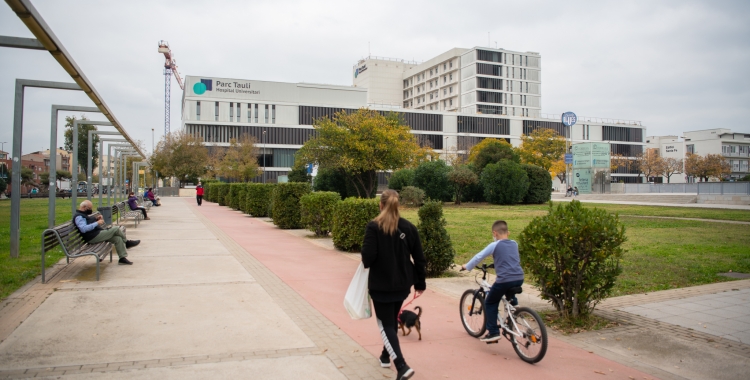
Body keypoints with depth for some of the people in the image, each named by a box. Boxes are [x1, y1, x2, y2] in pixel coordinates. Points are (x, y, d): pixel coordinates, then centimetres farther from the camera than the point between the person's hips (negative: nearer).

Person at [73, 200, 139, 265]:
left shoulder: (83, 214, 17)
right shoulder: (78, 216, -16)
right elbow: (83, 229, -30)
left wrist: (95, 218, 13)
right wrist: (97, 223, -25)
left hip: (98, 233, 11)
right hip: (93, 237, -11)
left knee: (118, 238, -2)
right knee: (116, 229, -12)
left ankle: (122, 258, -2)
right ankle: (127, 243, 12)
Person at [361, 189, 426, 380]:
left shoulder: (374, 227, -13)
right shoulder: (409, 227, 0)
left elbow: (368, 256, -21)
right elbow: (419, 258, 1)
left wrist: (366, 263, 3)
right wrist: (420, 283, 11)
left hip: (380, 284, -5)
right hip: (402, 284, 5)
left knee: (386, 324, 3)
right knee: (392, 319, 24)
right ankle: (386, 356, 40)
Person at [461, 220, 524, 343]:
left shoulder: (494, 245, -2)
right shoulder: (514, 244, 14)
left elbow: (478, 257, -3)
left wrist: (466, 267, 11)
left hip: (504, 280, -6)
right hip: (519, 279, 6)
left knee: (490, 304, 11)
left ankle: (493, 332, 6)